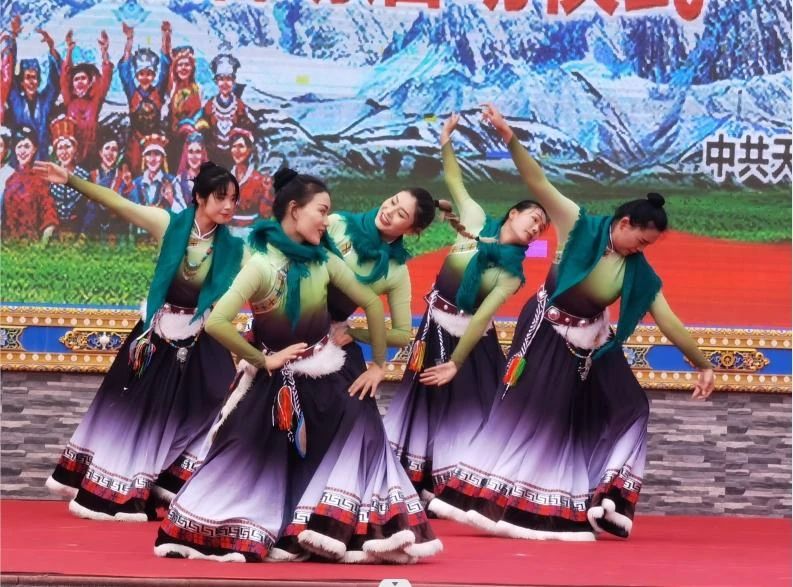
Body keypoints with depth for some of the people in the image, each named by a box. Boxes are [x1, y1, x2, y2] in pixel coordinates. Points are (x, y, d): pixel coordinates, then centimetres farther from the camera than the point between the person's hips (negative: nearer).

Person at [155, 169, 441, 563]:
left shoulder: (324, 261, -6)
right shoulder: (263, 265, -21)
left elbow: (371, 304, 5)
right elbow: (216, 323, -30)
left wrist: (378, 365, 2)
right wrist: (263, 361, -19)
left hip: (322, 377, 4)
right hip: (274, 382, -4)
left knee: (363, 433, -13)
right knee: (250, 461, 2)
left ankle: (349, 530, -8)